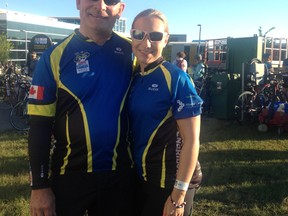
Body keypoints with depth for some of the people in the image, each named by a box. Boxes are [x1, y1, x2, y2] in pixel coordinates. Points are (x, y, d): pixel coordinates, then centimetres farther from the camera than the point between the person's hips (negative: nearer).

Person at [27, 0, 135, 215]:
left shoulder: (131, 51, -2)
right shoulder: (56, 55, -8)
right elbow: (39, 125, -7)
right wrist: (39, 185, -8)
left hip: (120, 173, 3)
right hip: (70, 174, -2)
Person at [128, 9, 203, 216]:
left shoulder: (176, 78, -16)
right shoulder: (133, 78, 2)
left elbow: (191, 140, -17)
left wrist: (178, 196, -18)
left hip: (170, 183, -6)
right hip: (140, 177, 6)